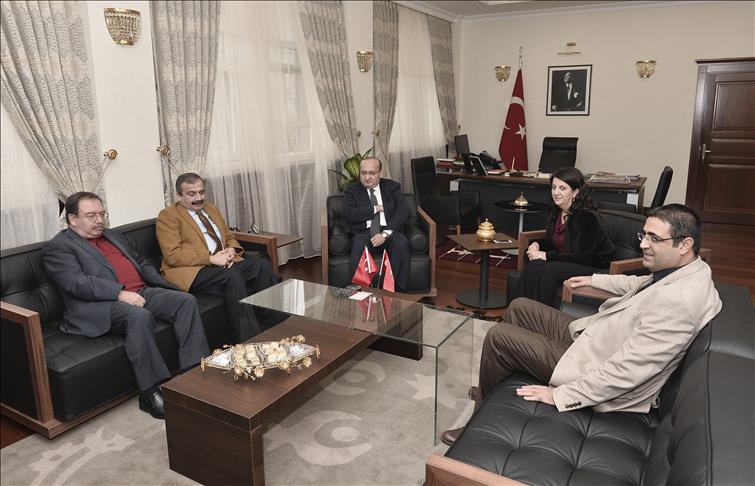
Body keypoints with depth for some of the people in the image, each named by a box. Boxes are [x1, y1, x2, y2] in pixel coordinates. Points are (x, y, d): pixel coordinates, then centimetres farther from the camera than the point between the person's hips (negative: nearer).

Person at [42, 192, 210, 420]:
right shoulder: (57, 247, 3)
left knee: (186, 300, -16)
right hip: (101, 305, -7)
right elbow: (77, 282, -13)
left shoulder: (112, 235, 26)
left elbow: (141, 263, 27)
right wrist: (120, 293, -25)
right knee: (139, 316, -37)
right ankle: (150, 392, -28)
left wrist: (170, 288, 12)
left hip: (142, 292, 7)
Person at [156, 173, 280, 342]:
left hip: (222, 263, 7)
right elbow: (173, 255, -12)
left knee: (262, 264, -19)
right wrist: (211, 258, -19)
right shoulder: (168, 216, -2)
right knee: (232, 276, -34)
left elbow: (230, 237, 24)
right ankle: (243, 342, -31)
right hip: (191, 271, -6)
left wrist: (231, 251, -2)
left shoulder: (211, 208, 21)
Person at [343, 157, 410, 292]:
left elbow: (403, 210, -1)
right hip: (364, 232, 0)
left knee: (401, 243, -33)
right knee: (359, 244, -36)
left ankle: (399, 291, -27)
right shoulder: (351, 191, 14)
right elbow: (349, 214, -3)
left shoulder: (392, 187, 15)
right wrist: (376, 209, -5)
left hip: (389, 231, 1)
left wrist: (386, 233, -15)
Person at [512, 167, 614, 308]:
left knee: (549, 270, -31)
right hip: (565, 263, 7)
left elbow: (580, 257, -22)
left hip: (592, 267, -7)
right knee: (533, 266, -22)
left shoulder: (587, 218, -19)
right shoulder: (555, 211, 4)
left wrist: (545, 255, -20)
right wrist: (537, 246, -4)